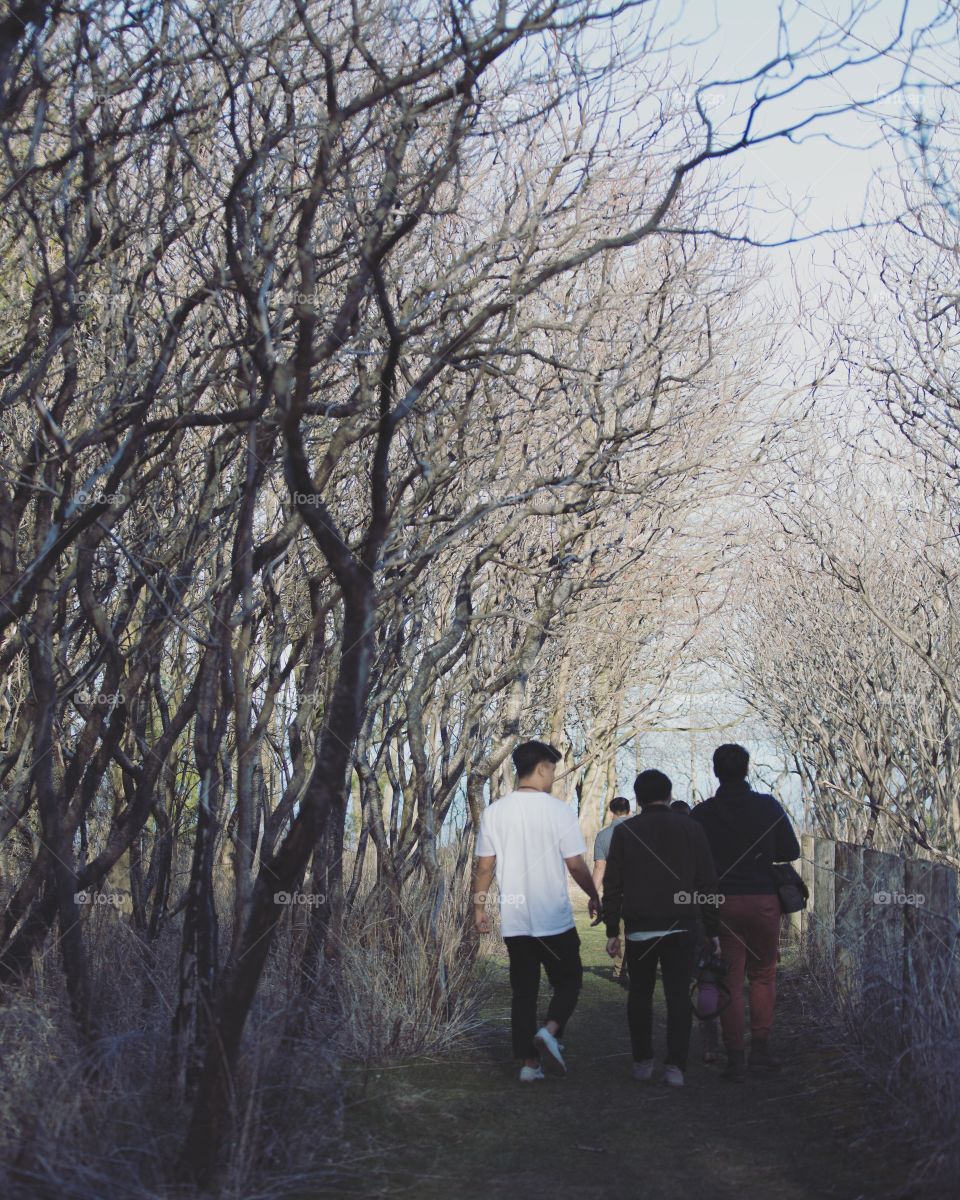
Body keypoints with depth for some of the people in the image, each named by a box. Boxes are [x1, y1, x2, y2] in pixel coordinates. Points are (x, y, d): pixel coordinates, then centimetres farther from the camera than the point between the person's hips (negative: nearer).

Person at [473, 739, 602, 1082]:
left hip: (513, 920, 4)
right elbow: (576, 865, -7)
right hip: (555, 919, -3)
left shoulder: (494, 812, 0)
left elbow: (484, 866, 1)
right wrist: (594, 898, 9)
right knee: (568, 981, 12)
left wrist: (479, 906, 12)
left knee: (523, 990, 11)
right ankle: (549, 1032, -11)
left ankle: (529, 1063, 11)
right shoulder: (559, 810, -10)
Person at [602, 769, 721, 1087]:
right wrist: (713, 930, 7)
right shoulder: (690, 828, 4)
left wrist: (612, 931, 3)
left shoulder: (624, 831, 2)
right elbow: (707, 884, 3)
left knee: (640, 993, 13)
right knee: (678, 995, 3)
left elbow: (612, 885, -1)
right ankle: (675, 1066, -5)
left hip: (639, 928, 0)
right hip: (682, 928, 0)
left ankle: (642, 1062, 15)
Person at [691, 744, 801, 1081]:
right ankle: (760, 1049, 13)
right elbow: (791, 851, 0)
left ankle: (735, 1056, 4)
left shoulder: (702, 813, -5)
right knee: (763, 975, 15)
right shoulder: (768, 806, -4)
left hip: (721, 902, 0)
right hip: (763, 901, 0)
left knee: (730, 980, 6)